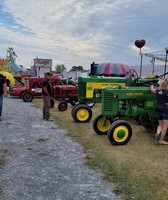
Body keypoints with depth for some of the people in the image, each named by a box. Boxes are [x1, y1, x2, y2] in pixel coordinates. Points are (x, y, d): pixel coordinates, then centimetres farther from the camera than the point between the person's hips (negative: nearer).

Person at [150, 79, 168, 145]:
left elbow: (152, 90, 26)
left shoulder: (158, 90, 4)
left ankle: (157, 134, -5)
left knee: (160, 124, 20)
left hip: (158, 109, 6)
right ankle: (161, 140, 10)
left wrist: (152, 86, 46)